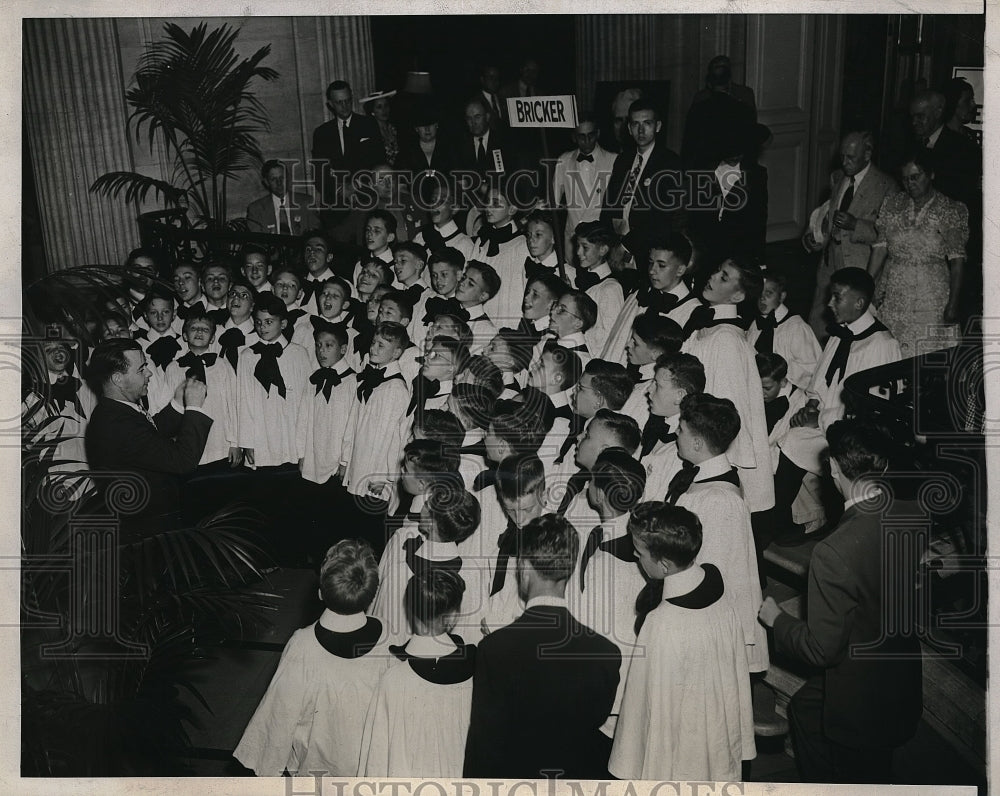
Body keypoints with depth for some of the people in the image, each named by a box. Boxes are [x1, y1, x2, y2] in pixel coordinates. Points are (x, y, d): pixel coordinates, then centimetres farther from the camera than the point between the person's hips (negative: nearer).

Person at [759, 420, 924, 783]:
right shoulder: (914, 517, -13)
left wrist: (776, 619, -7)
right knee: (803, 706, 27)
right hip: (905, 682, 6)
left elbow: (822, 650, -23)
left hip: (860, 703, -6)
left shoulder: (833, 553, -34)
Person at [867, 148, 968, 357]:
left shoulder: (952, 211, 1)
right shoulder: (891, 205, 11)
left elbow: (957, 261, -4)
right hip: (892, 299, 3)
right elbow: (879, 249, 8)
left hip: (932, 299, -2)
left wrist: (953, 304, -11)